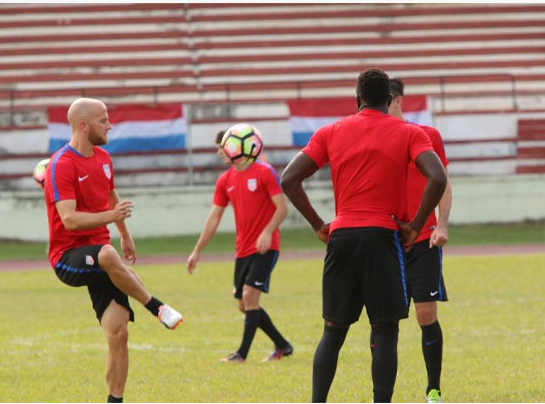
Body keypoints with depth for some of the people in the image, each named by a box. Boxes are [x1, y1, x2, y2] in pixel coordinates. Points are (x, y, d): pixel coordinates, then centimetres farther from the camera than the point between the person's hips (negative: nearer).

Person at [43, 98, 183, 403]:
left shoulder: (103, 158, 10)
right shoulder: (61, 166, -16)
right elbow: (70, 219, -27)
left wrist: (126, 236, 38)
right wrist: (110, 216, -40)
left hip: (99, 259, 7)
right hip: (68, 257, -7)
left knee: (118, 334, -5)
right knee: (107, 255, -42)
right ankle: (157, 307, -26)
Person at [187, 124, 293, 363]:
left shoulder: (264, 172, -8)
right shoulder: (225, 181, 9)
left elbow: (282, 207, -10)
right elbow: (214, 217, 12)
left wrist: (267, 231, -25)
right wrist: (197, 251, 9)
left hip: (265, 247, -7)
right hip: (243, 250, 7)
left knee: (250, 294, -16)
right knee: (244, 304, 7)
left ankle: (242, 353, -12)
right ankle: (282, 346, 20)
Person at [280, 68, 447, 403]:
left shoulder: (330, 133, 10)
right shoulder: (409, 134, 3)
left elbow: (289, 180, 3)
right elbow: (438, 178, -13)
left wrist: (319, 225, 8)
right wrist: (415, 226, -4)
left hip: (340, 237, 3)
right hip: (382, 237, -3)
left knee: (333, 332, 12)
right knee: (384, 331, -1)